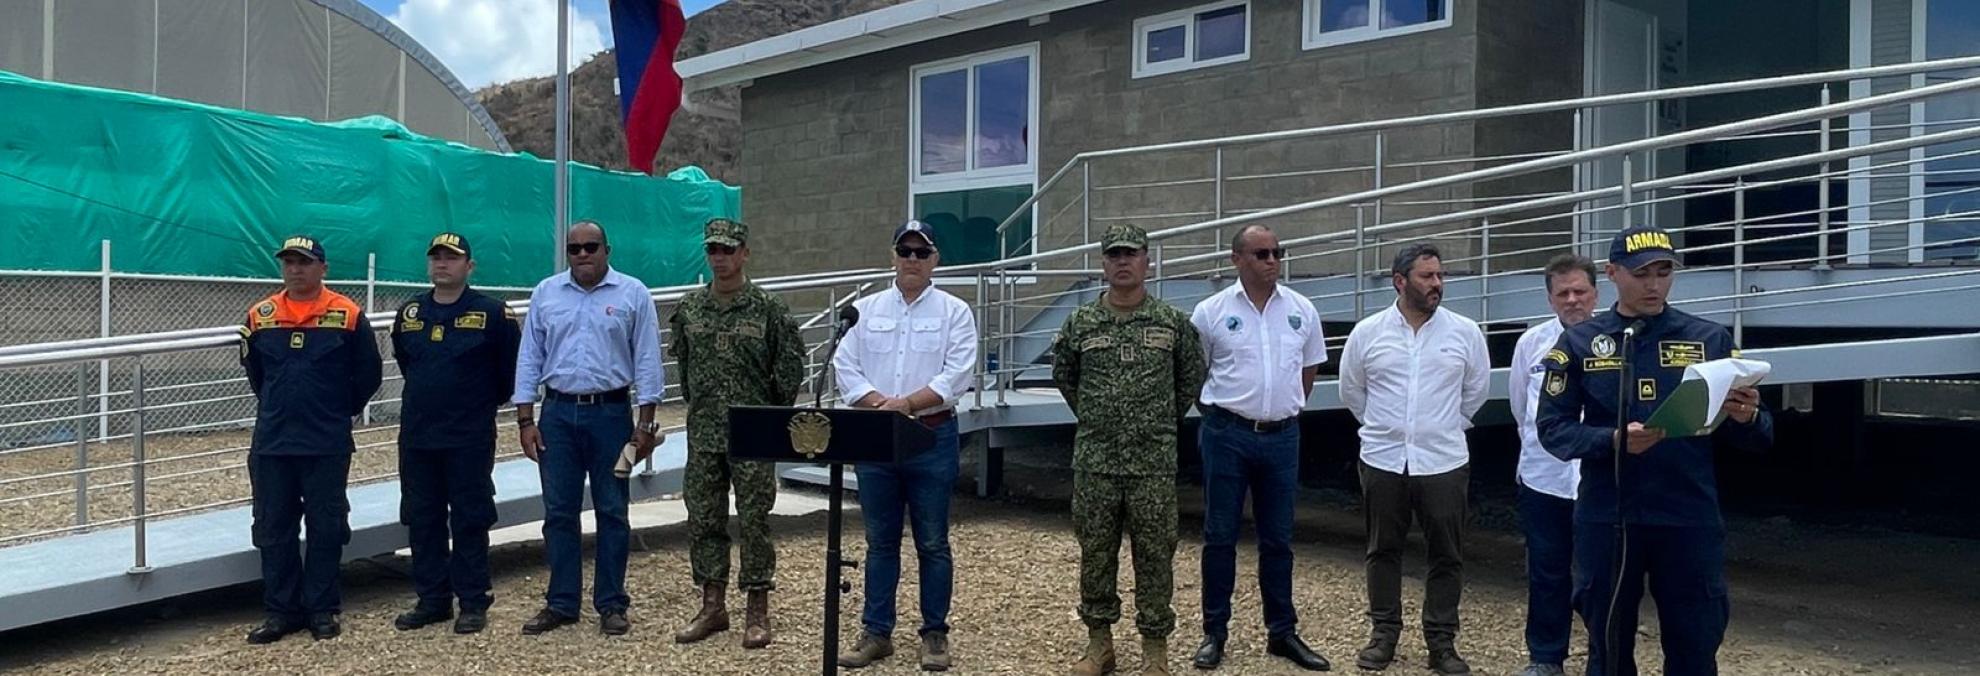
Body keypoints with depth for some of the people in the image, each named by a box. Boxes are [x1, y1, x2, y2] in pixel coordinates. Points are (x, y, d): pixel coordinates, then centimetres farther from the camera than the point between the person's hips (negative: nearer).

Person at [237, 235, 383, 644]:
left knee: (326, 528, 4)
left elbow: (368, 374, 3)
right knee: (273, 530, 8)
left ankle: (322, 610, 14)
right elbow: (254, 371, 21)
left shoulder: (347, 315, -5)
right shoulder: (260, 317, 5)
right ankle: (281, 611, 18)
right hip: (271, 442, 3)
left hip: (327, 445, -3)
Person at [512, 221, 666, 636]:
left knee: (611, 511, 5)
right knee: (558, 512, 7)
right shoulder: (546, 294, 7)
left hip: (610, 413, -2)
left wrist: (645, 423, -6)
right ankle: (561, 603, 19)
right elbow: (529, 358, 8)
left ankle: (611, 605, 15)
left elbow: (647, 361, -2)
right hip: (558, 413, 3)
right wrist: (525, 420, 2)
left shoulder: (633, 294, -1)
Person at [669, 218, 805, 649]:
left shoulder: (768, 308, -5)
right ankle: (712, 607, 22)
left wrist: (774, 413, 3)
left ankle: (758, 612, 12)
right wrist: (698, 403, 15)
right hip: (703, 436, 4)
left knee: (754, 523, 1)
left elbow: (791, 367, -1)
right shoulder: (689, 307, 6)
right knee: (703, 521, 9)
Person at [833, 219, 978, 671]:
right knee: (880, 541, 10)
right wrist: (880, 404, -13)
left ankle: (935, 634, 17)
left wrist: (907, 403, -18)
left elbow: (957, 376, -9)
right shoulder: (866, 309, 9)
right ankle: (876, 632, 20)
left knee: (932, 542, 5)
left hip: (932, 436, -2)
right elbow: (845, 367, 2)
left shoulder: (954, 312, 1)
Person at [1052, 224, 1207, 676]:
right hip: (1094, 462, 1)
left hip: (1154, 463, -1)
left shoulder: (1173, 322, 1)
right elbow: (1063, 376, 19)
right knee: (1095, 553, 9)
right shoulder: (1080, 323, 3)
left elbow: (1192, 377, 14)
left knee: (1155, 555, 5)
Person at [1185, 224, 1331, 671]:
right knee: (1220, 536, 5)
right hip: (1227, 435, -2)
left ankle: (1282, 632, 23)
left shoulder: (1302, 310, 3)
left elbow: (1310, 367, 17)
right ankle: (1214, 632, 16)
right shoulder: (1211, 312, -6)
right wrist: (1223, 409, 8)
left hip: (1282, 436, 3)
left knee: (1278, 539, 11)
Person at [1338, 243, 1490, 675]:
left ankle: (1441, 641, 19)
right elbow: (1351, 390, 11)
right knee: (1383, 551, 10)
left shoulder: (1465, 332, -2)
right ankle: (1384, 634, 22)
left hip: (1444, 462, 0)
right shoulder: (1367, 332, -2)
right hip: (1382, 461, 0)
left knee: (1447, 555, 6)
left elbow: (1477, 389, 12)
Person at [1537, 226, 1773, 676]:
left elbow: (1755, 439, 5)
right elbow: (1553, 429, -3)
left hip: (1690, 521, 1)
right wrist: (1614, 440, -20)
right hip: (1606, 521, 0)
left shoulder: (1711, 339, 5)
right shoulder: (1578, 343, 2)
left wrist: (1746, 418, -18)